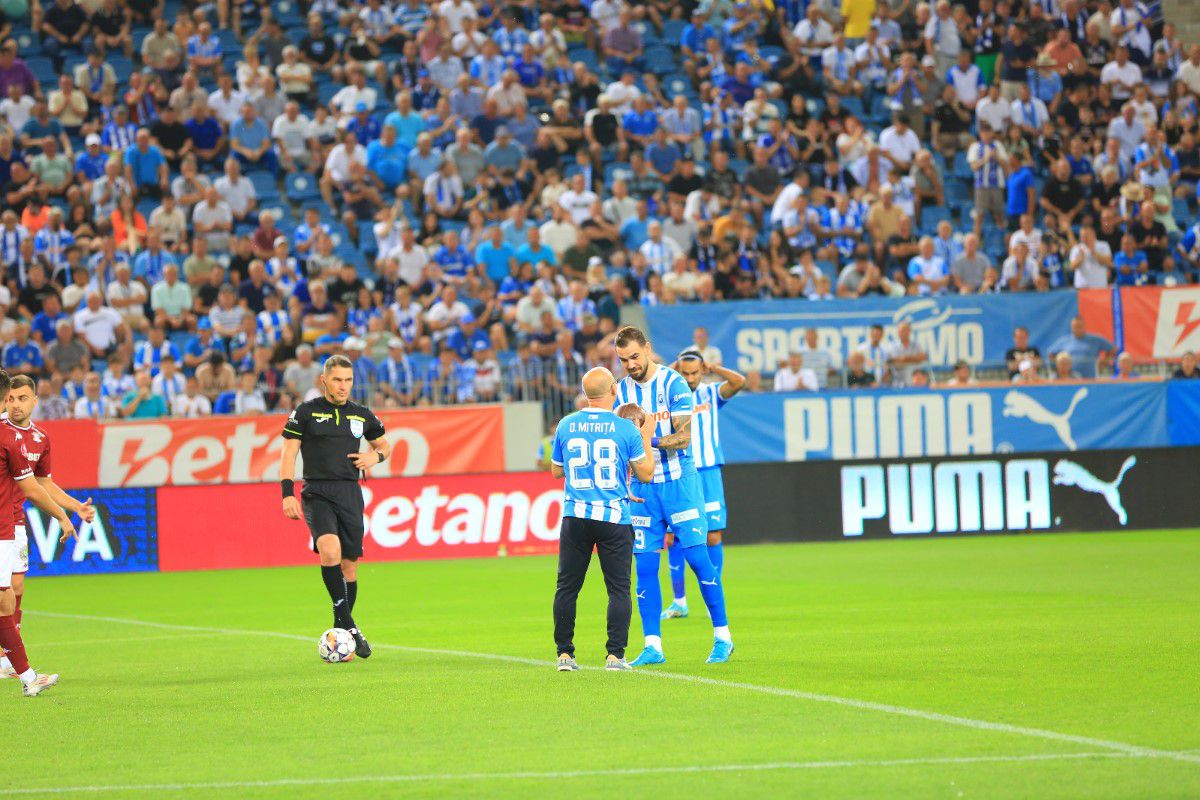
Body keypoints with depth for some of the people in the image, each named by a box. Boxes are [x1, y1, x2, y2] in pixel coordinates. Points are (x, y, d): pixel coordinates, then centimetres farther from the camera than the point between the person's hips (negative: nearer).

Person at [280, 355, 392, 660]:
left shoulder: (361, 415, 12)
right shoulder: (306, 411, 2)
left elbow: (384, 445, 27)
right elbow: (289, 453, 1)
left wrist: (376, 455, 2)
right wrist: (287, 494, -9)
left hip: (350, 494, 4)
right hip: (317, 494, -4)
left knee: (349, 564, 5)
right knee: (330, 550, -27)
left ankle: (342, 634, 19)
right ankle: (346, 622, -22)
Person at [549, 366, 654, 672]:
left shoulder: (566, 426, 3)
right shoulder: (625, 429, -6)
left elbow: (556, 471, 15)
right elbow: (645, 474, 3)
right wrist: (646, 437, 13)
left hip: (575, 517, 2)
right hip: (614, 518, -2)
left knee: (567, 587, 9)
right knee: (619, 589, 3)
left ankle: (564, 654, 8)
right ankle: (615, 655, -3)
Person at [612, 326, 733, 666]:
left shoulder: (672, 383, -7)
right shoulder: (623, 390, 7)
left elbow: (684, 436, -14)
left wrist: (651, 441, -30)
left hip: (678, 482, -4)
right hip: (642, 486, 4)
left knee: (698, 557, -4)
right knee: (645, 566, 0)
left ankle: (722, 637, 6)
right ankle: (652, 646, 3)